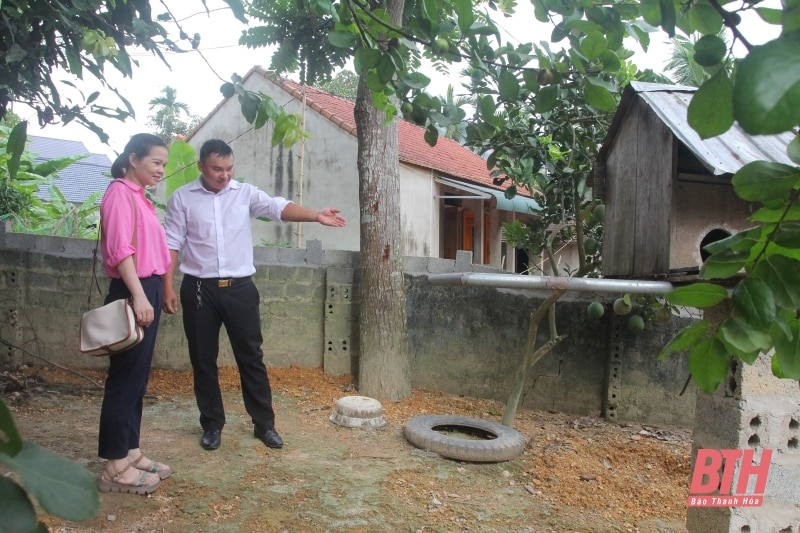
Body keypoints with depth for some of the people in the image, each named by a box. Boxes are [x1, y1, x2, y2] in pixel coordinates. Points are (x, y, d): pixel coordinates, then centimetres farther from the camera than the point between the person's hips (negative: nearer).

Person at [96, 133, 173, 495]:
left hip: (147, 290, 9)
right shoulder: (120, 193, -8)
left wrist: (152, 294, 16)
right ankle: (116, 467, 2)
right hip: (132, 293, -9)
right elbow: (120, 249, -19)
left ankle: (129, 452, 20)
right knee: (125, 377, -5)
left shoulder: (139, 197, 19)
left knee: (137, 377, 12)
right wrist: (138, 295, -25)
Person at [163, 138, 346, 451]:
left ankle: (264, 424, 17)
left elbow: (278, 207, -13)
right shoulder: (182, 198, 1)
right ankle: (212, 425, 24)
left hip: (239, 288, 0)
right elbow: (172, 244, 1)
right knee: (203, 361, 8)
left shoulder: (246, 193, 3)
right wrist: (168, 289, -6)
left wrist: (316, 216, -31)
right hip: (199, 289, 0)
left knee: (251, 357, 5)